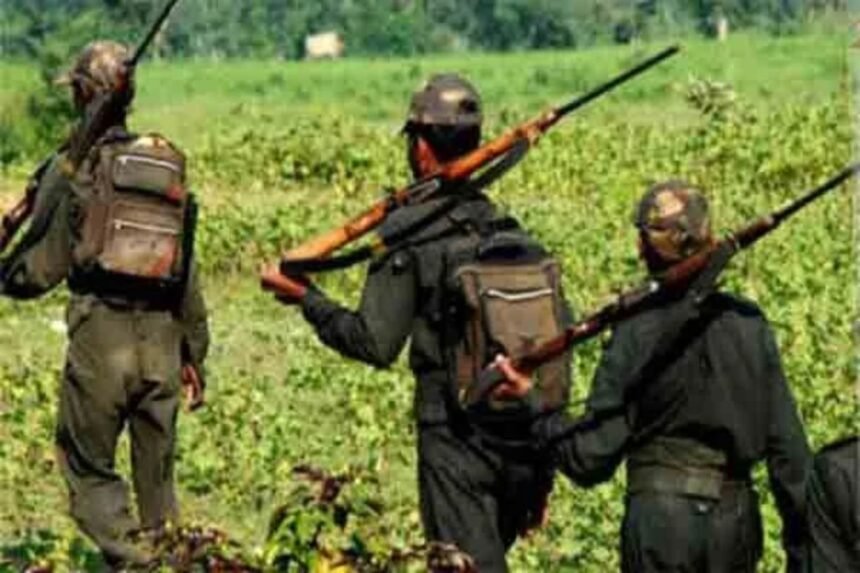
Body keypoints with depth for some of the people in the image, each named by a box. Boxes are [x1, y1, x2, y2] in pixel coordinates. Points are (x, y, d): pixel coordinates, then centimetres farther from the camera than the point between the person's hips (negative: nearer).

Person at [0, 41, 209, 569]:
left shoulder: (71, 166, -5)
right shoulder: (168, 165, 11)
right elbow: (189, 273, 14)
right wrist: (194, 352, 21)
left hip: (101, 332, -5)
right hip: (162, 337, 5)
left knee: (89, 466, 5)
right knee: (157, 471, 13)